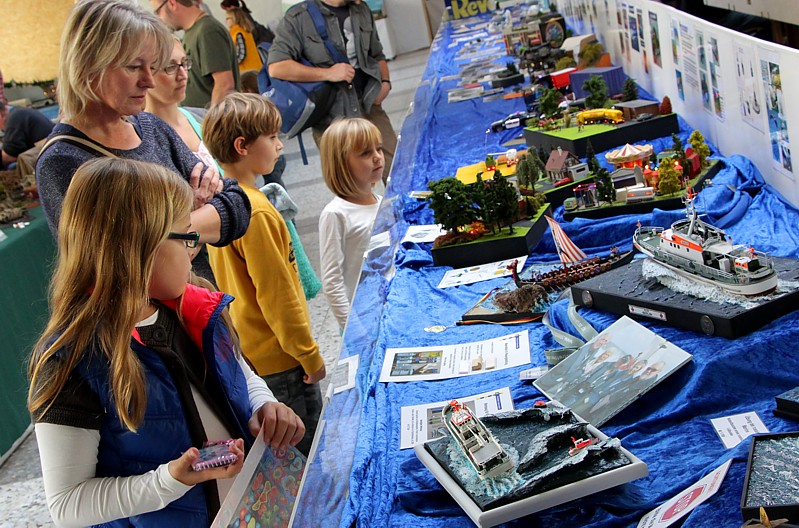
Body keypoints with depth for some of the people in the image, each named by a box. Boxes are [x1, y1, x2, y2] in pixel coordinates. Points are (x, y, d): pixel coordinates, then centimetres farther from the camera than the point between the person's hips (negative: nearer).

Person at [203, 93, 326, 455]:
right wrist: (310, 354, -13)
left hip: (245, 353, 9)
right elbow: (277, 295, -23)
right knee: (309, 450, 4)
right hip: (278, 358, -9)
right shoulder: (256, 211, -25)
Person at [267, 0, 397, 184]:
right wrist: (327, 73, -18)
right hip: (331, 118, -5)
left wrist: (385, 82, 6)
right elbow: (276, 67, -16)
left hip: (369, 106, 5)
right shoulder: (298, 17, -5)